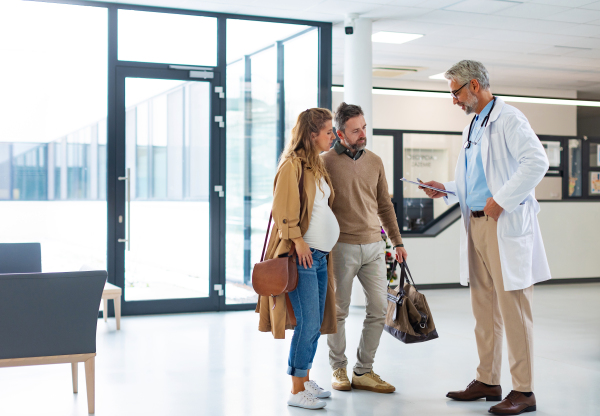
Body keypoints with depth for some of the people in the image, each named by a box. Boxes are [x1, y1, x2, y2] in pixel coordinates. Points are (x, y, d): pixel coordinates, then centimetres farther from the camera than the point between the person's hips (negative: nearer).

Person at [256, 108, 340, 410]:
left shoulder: (317, 166, 18)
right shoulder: (292, 164, -9)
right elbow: (282, 208, -16)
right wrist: (298, 240, -19)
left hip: (319, 255, 9)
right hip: (302, 255, -9)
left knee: (316, 323, 11)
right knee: (308, 323, -8)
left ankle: (305, 380, 23)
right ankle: (297, 392, 0)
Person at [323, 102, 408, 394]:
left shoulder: (375, 162, 11)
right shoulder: (326, 162, -5)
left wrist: (397, 241, 16)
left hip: (374, 246, 5)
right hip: (342, 247, -5)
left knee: (379, 309, 3)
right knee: (339, 311, 5)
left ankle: (364, 371, 14)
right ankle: (338, 369, 21)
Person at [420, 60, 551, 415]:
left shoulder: (508, 119, -8)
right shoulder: (473, 126, 20)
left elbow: (537, 161, -21)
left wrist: (501, 200, -20)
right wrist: (447, 189, 12)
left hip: (506, 225, -9)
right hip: (476, 224, 9)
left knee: (513, 306, -6)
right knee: (484, 307, 12)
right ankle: (487, 381, 22)